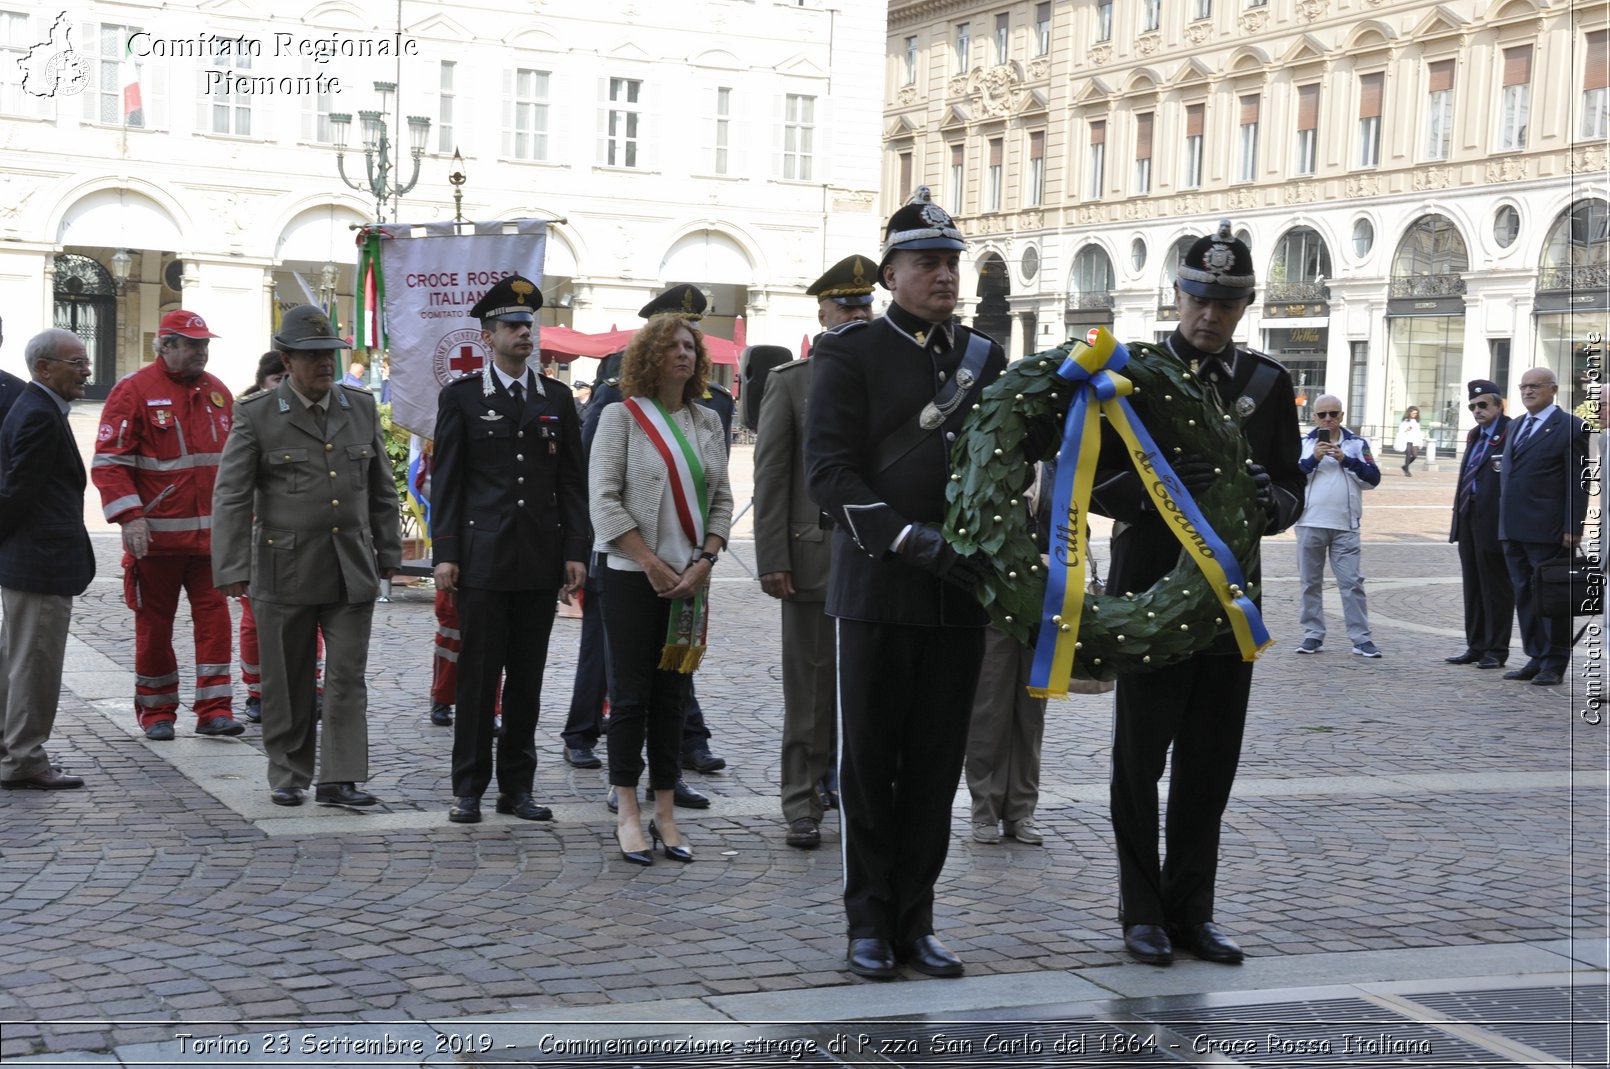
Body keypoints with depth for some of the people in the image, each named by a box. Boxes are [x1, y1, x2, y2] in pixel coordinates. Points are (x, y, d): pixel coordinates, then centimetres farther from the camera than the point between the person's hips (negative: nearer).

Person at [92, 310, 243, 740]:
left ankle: (214, 710, 1)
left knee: (214, 616, -3)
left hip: (210, 534, 4)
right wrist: (129, 517, -19)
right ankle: (156, 712, 17)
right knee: (154, 624, 6)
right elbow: (108, 461, -10)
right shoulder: (134, 391, -6)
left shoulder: (217, 392, 11)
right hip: (156, 535, -4)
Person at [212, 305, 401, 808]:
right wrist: (232, 569, -10)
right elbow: (230, 496, -5)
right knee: (288, 680, 7)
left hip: (352, 570, 3)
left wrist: (388, 551, 15)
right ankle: (288, 775, 19)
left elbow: (382, 488, 16)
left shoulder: (361, 407, 8)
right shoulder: (257, 416, -4)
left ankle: (340, 777, 2)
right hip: (285, 572, -3)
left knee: (348, 676, -1)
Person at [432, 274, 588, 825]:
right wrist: (444, 553, -6)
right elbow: (445, 481, 1)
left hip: (541, 561, 3)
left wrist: (575, 551, 3)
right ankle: (468, 788, 7)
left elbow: (572, 481, 10)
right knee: (478, 676, -1)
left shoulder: (557, 398, 11)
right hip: (482, 558, -3)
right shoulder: (461, 397, 3)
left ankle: (517, 785, 15)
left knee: (528, 677, 7)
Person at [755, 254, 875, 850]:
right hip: (813, 556, -2)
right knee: (810, 687, 3)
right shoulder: (789, 381, 4)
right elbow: (769, 477, -1)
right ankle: (803, 806, 10)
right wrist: (773, 561, -8)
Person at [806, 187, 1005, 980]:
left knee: (936, 765, 8)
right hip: (877, 592, -4)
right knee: (869, 763, 3)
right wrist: (911, 540, -22)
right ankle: (870, 923, 13)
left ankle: (915, 921, 17)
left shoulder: (983, 358, 12)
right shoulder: (850, 352, -3)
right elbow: (829, 475, -11)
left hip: (960, 592, 4)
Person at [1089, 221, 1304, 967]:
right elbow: (1093, 480, -4)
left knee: (1209, 766, 8)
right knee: (1139, 763, 3)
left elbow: (1292, 492, 9)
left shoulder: (1268, 384, 9)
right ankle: (1143, 912, 14)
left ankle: (1191, 911, 19)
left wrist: (1269, 499, -15)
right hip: (1150, 597, -3)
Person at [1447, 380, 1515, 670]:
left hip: (1494, 523, -9)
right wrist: (1458, 520, 16)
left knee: (1496, 588, 2)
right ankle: (1476, 647, 22)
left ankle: (1496, 650, 10)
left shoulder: (1511, 434, -11)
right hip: (1469, 523, 9)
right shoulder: (1475, 436, 16)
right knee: (1472, 587, 14)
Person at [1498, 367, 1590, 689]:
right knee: (1524, 595, 11)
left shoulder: (1570, 427, -6)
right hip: (1514, 529, 8)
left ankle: (1554, 665, 7)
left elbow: (1578, 482, -10)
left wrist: (1573, 527, -14)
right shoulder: (1516, 426, 17)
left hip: (1547, 530, -7)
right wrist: (1503, 522, 14)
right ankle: (1536, 659, 18)